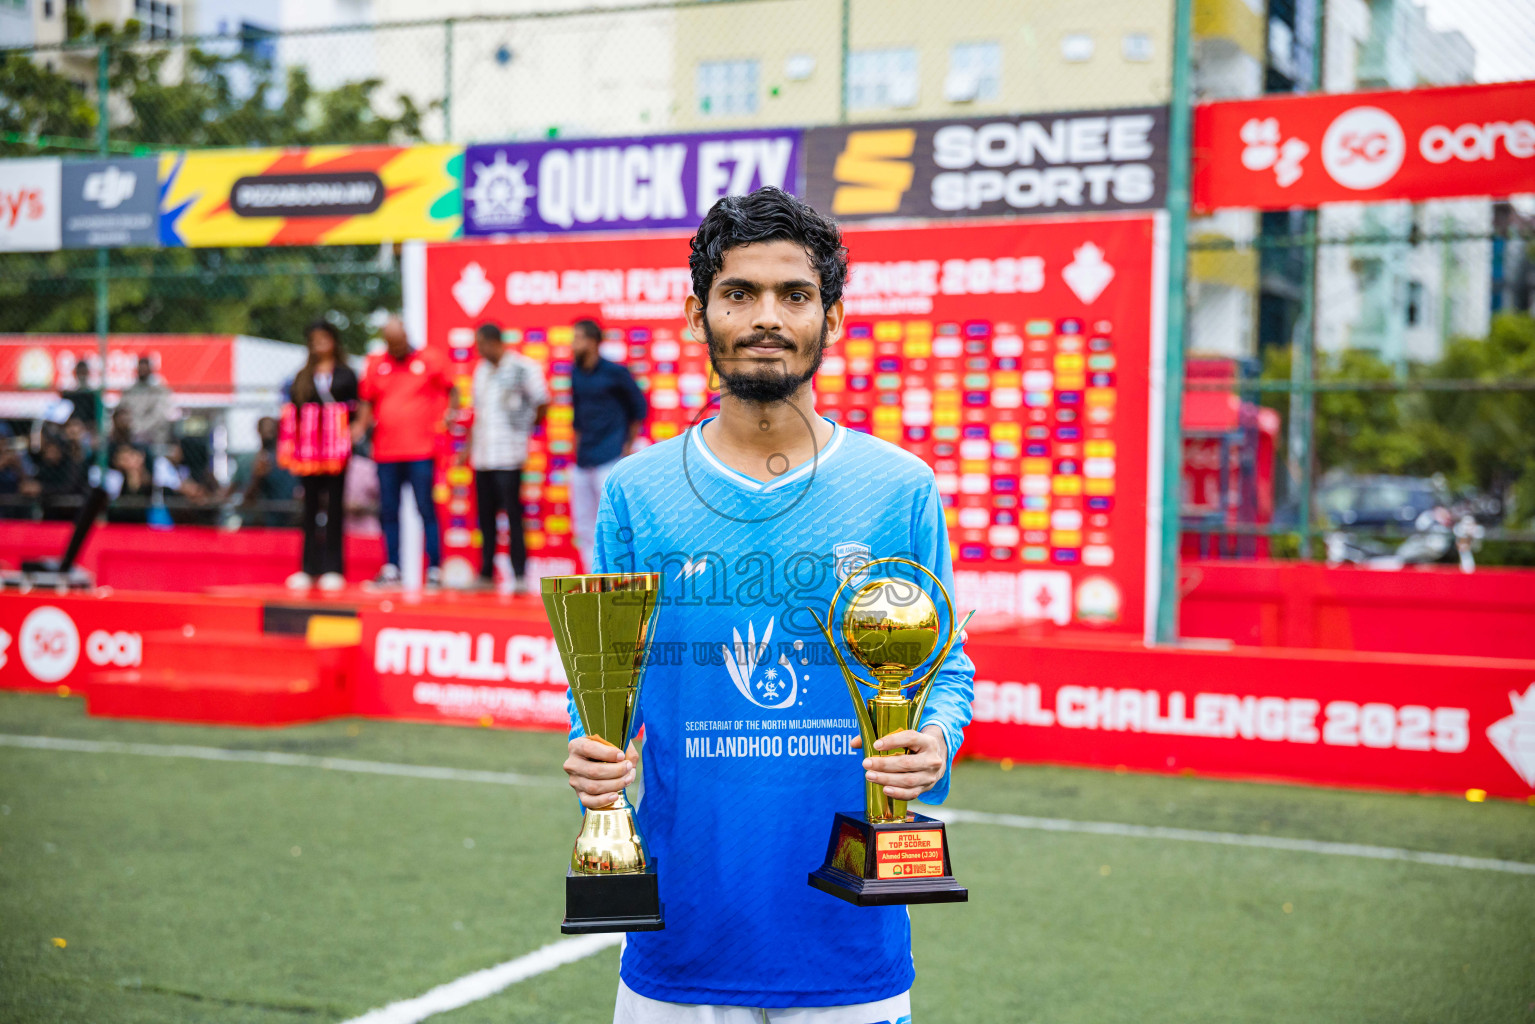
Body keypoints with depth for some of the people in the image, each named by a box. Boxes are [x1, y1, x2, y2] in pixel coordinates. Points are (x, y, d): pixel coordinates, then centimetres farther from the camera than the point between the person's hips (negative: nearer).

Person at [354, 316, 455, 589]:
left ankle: (434, 569, 0)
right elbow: (367, 402, 12)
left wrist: (449, 412, -8)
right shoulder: (374, 364, 10)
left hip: (420, 450, -3)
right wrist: (360, 424, -5)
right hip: (386, 451, 3)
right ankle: (391, 569, 15)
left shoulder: (428, 361, 4)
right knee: (388, 512, 7)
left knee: (426, 510, -4)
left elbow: (449, 389, 10)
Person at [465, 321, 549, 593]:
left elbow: (542, 403, -4)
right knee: (485, 516, 9)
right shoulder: (481, 369, 16)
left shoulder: (523, 367, -7)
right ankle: (486, 573, 16)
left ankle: (519, 576, -5)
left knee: (513, 515, -7)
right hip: (482, 455, 7)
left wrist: (526, 426, 6)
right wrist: (468, 446, 20)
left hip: (508, 456, -7)